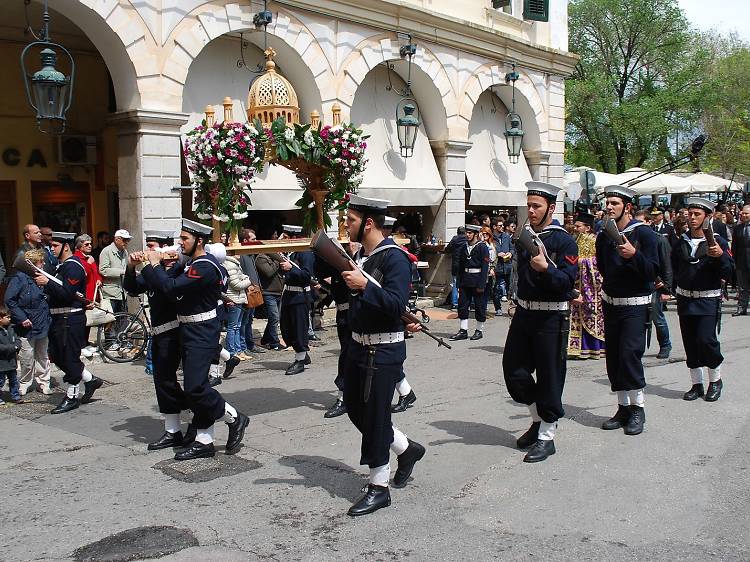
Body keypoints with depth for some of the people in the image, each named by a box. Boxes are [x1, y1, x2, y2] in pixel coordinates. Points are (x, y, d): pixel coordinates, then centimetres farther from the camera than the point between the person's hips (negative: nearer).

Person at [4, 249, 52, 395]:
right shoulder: (19, 278, -12)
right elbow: (9, 300, -15)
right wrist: (21, 318, -18)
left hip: (43, 325, 6)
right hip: (28, 326, -6)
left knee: (43, 356, 13)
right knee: (27, 358, 2)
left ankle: (43, 383, 23)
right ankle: (24, 384, 18)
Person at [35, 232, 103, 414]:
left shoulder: (73, 266, -14)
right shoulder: (62, 265, 17)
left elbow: (68, 294, -23)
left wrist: (47, 283, -22)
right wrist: (46, 285, 2)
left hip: (71, 319, -10)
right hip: (59, 318, 10)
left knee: (69, 357, -2)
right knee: (56, 355, 14)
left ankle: (72, 397, 9)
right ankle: (90, 380, 23)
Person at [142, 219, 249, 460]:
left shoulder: (204, 267, -18)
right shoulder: (193, 264, 16)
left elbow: (171, 288, -23)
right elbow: (172, 283, 12)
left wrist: (155, 265, -11)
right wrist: (154, 266, 2)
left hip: (201, 336, -10)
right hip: (190, 334, 10)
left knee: (194, 388, -13)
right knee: (195, 388, 9)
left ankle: (235, 418, 5)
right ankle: (204, 442, 14)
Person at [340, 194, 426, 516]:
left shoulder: (394, 258, -17)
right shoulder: (359, 254, 9)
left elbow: (397, 304, -27)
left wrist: (364, 285, -33)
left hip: (384, 350, -9)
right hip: (358, 345, 9)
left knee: (375, 415, -2)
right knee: (355, 408, 16)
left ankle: (379, 488, 12)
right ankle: (407, 449, 34)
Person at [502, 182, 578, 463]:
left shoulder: (564, 241, -11)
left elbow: (566, 281, -19)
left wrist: (545, 267, -35)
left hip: (550, 317, -7)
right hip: (523, 313, 7)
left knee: (549, 375, 1)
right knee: (514, 371, 9)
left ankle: (546, 436, 12)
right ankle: (538, 418, 30)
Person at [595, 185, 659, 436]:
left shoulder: (644, 234, -10)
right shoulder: (604, 235, 7)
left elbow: (653, 271, -15)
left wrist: (634, 255, -28)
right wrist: (607, 288, 13)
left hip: (635, 305, -6)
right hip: (610, 304, 6)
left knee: (629, 353, -14)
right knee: (613, 356, 6)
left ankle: (637, 409, -1)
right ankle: (623, 408, 16)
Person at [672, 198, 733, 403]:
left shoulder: (717, 242, -4)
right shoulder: (681, 243, 8)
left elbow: (727, 272, -11)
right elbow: (674, 269, 18)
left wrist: (720, 255, -27)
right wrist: (670, 287, 7)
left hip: (708, 300, -4)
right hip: (685, 299, 4)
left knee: (706, 340, -12)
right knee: (690, 343, 7)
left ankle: (715, 380, 10)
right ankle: (697, 384, 19)